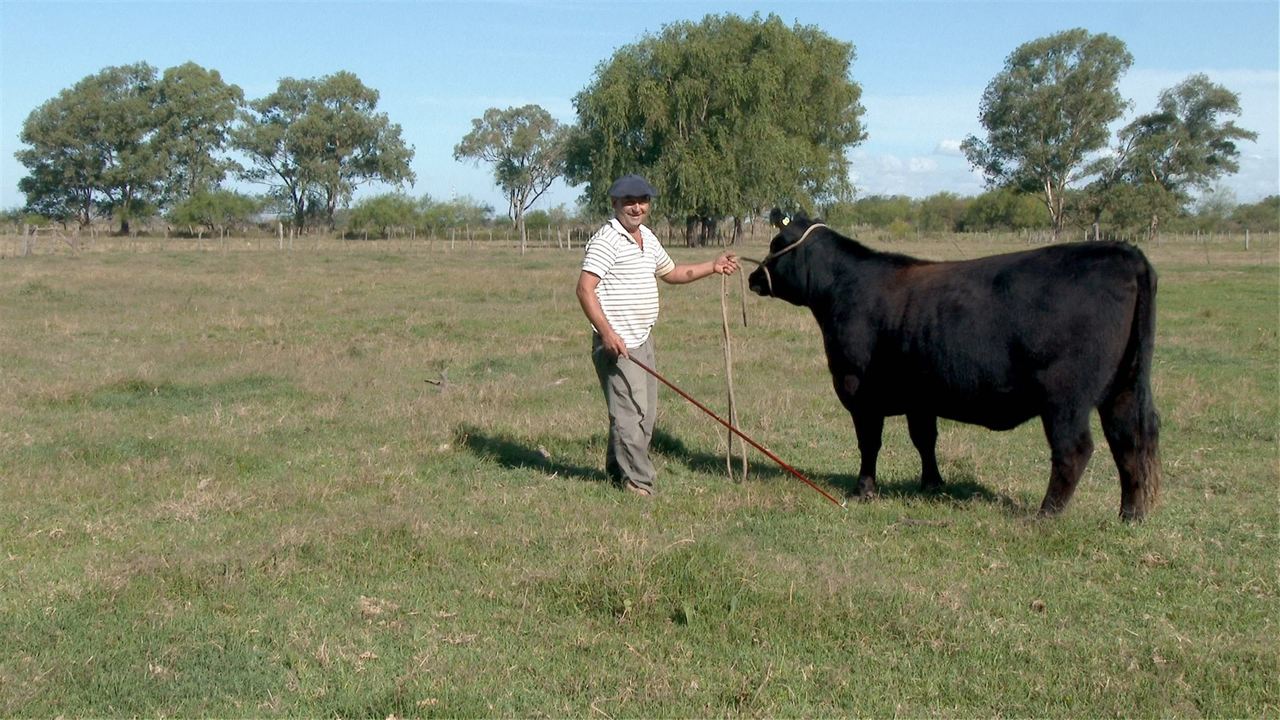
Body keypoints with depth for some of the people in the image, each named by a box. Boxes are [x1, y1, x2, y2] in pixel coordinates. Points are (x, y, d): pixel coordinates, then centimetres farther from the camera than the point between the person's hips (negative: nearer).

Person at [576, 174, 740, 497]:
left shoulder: (648, 238, 15)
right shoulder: (606, 239, -12)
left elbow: (672, 273, 31)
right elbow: (585, 289, -18)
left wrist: (713, 266, 23)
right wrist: (607, 333, -25)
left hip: (643, 338, 9)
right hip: (617, 342, -9)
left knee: (646, 412, 14)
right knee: (630, 410, -10)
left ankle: (618, 471, 26)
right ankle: (637, 481, -2)